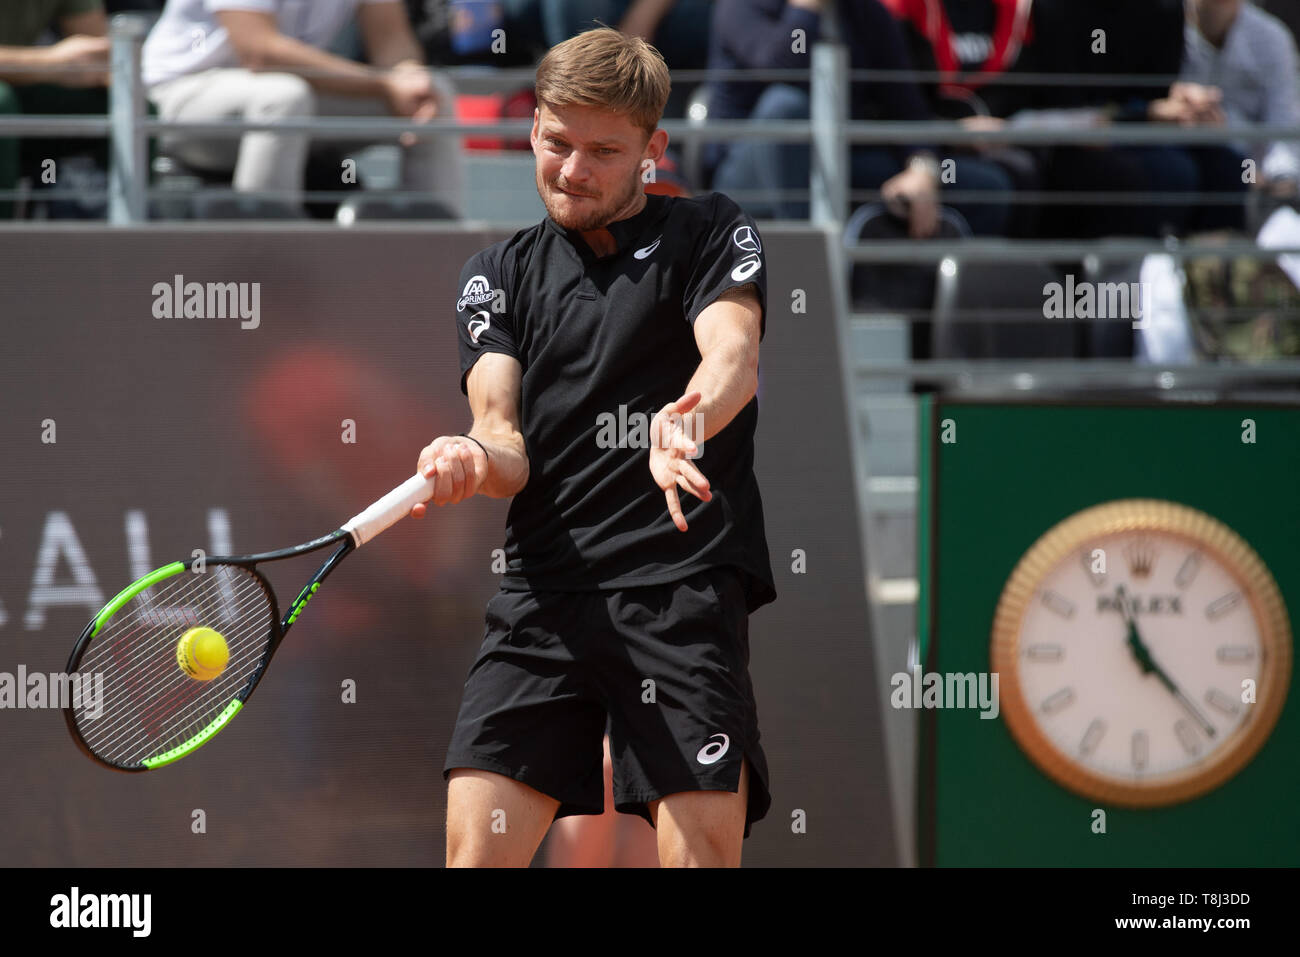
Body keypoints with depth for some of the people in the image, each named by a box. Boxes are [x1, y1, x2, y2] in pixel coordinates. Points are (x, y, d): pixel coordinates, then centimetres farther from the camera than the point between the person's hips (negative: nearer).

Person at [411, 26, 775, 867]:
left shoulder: (709, 233, 9)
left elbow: (733, 353, -11)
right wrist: (476, 459, -20)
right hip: (543, 597, 3)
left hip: (684, 587, -3)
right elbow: (505, 435, 6)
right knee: (476, 849, -8)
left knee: (702, 848, -13)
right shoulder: (497, 277, 18)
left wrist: (685, 423, -35)